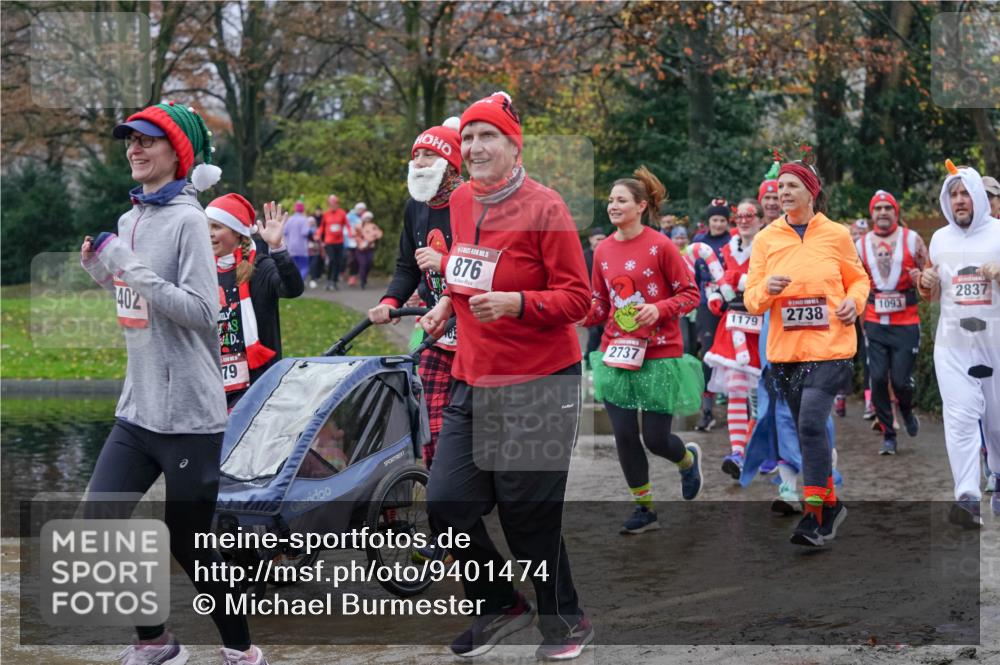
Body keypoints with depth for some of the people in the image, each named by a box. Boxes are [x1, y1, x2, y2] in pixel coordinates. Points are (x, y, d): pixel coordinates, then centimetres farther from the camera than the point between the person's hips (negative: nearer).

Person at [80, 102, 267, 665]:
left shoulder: (186, 219, -11)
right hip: (137, 409, 7)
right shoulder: (129, 220, 11)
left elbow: (202, 311, -18)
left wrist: (136, 271, -22)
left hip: (188, 412, -7)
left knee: (190, 546, 0)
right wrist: (103, 270, 6)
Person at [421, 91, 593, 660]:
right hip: (473, 380, 7)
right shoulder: (461, 201, 7)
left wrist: (515, 303, -26)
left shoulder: (544, 208, -13)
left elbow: (578, 298, -13)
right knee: (446, 503, 2)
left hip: (538, 385, -7)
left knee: (530, 517, -1)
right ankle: (502, 606, 25)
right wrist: (450, 303, 12)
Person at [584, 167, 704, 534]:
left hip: (659, 355, -4)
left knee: (656, 439, 0)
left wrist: (659, 309, -22)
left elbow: (690, 294, -6)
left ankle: (688, 459, 36)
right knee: (624, 436, 1)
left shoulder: (660, 246, -10)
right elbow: (600, 305, 11)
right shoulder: (603, 250, 4)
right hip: (617, 353, 4)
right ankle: (644, 508, 19)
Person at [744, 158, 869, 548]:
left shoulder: (836, 235, 1)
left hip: (829, 348, -4)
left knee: (811, 424, -17)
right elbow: (751, 300, 4)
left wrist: (853, 301, -7)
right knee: (807, 429, 11)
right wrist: (767, 289, -18)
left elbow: (858, 279, 15)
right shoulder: (766, 239, 5)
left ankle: (814, 516, -11)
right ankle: (831, 504, 28)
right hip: (784, 351, 4)